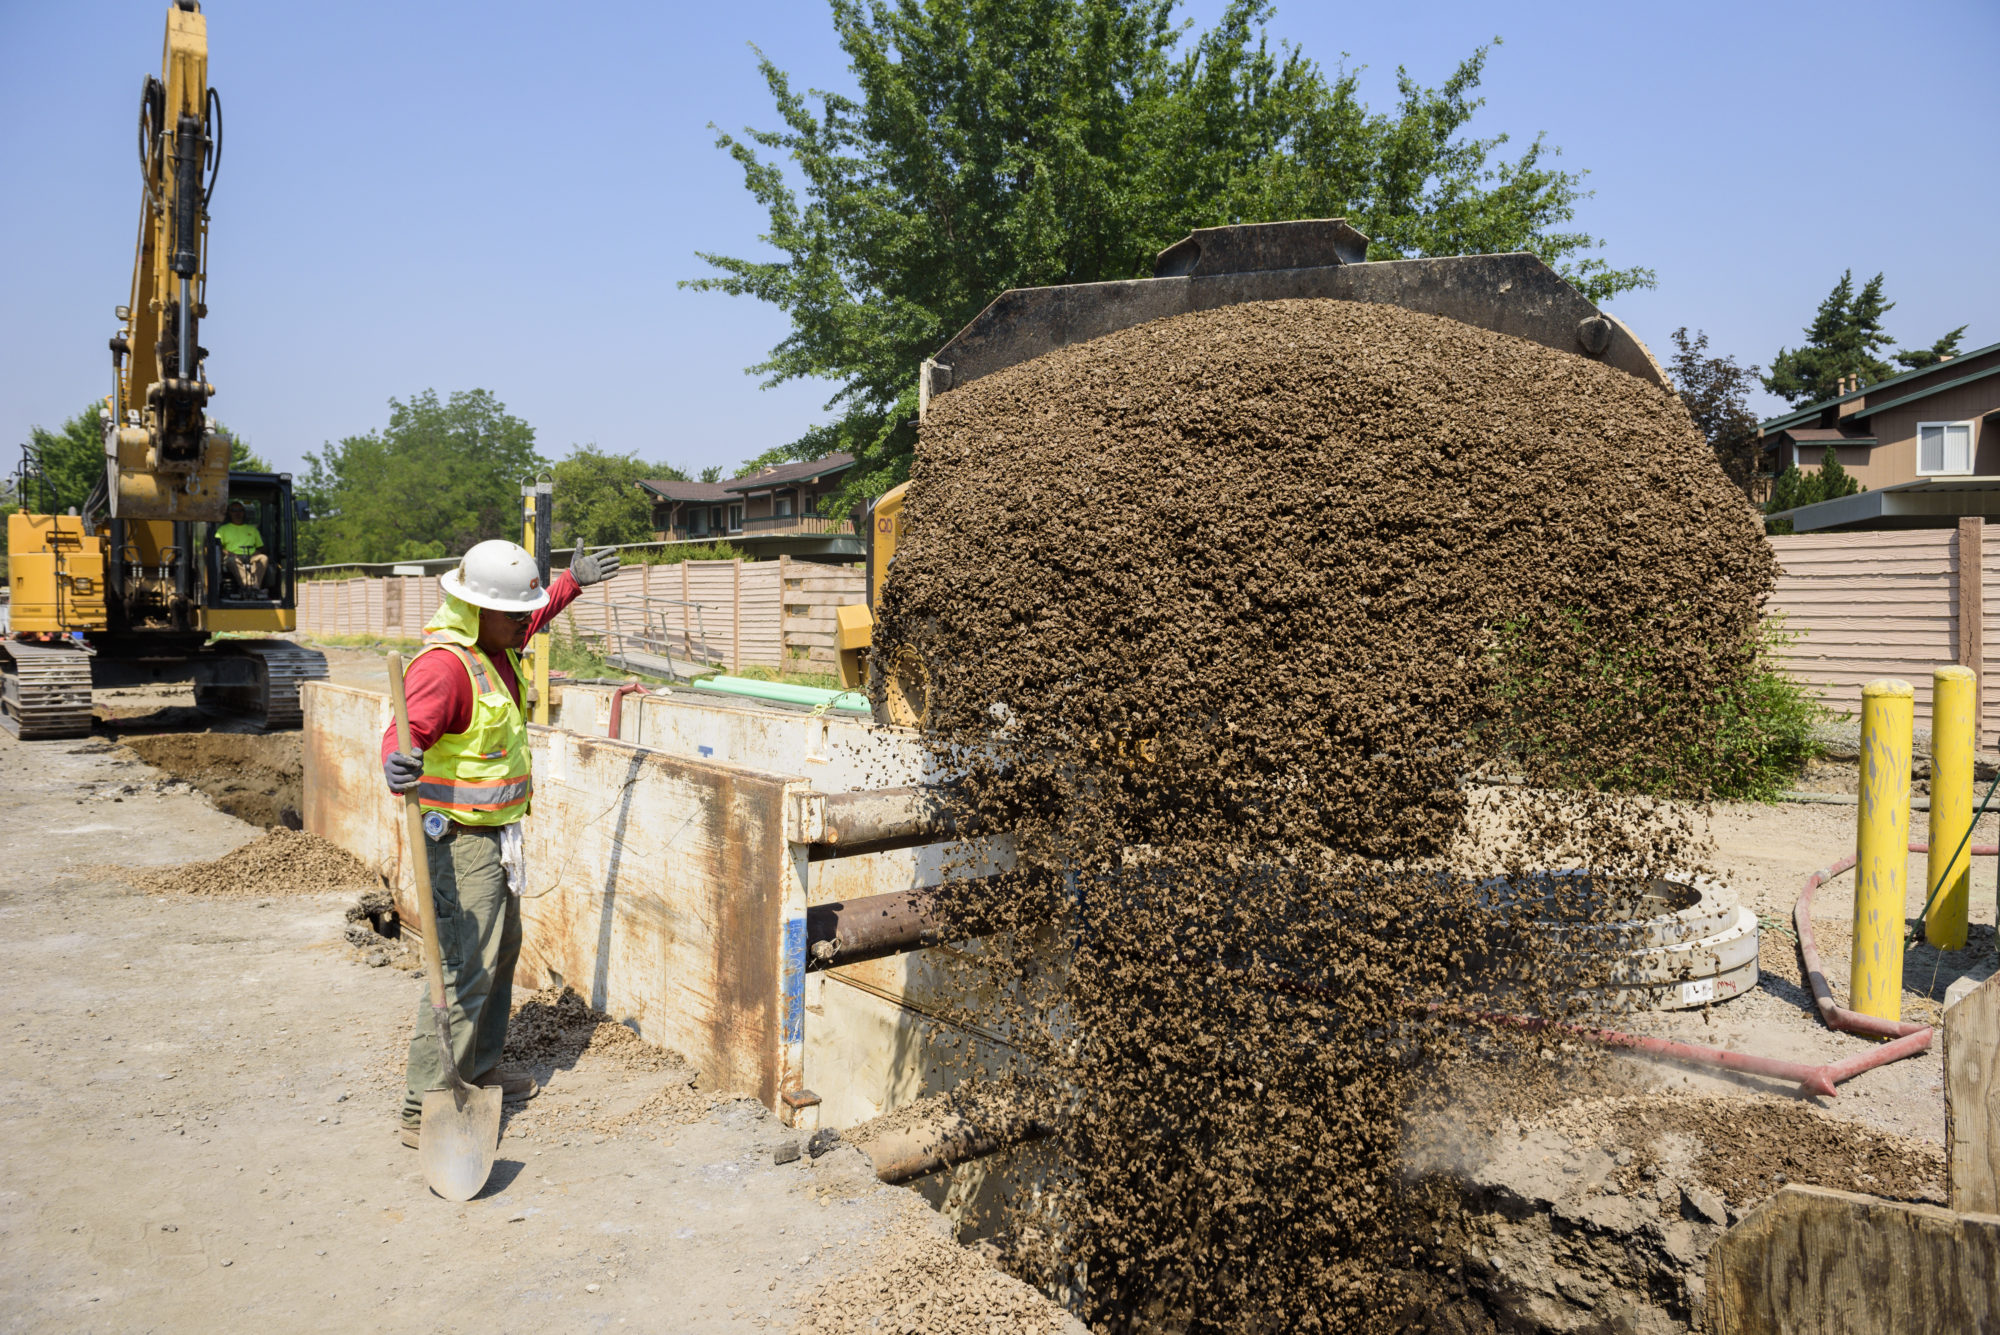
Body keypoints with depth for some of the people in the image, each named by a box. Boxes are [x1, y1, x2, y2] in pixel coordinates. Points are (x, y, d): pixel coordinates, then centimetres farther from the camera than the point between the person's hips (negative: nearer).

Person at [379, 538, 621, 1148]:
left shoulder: (496, 644, 6)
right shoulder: (444, 663, -24)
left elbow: (535, 617, 30)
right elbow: (406, 730, -39)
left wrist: (571, 581, 32)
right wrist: (399, 765, -59)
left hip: (497, 833, 10)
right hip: (461, 839, -10)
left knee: (501, 950, 21)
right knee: (463, 968, -11)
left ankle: (479, 1066, 37)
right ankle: (426, 1107, -3)